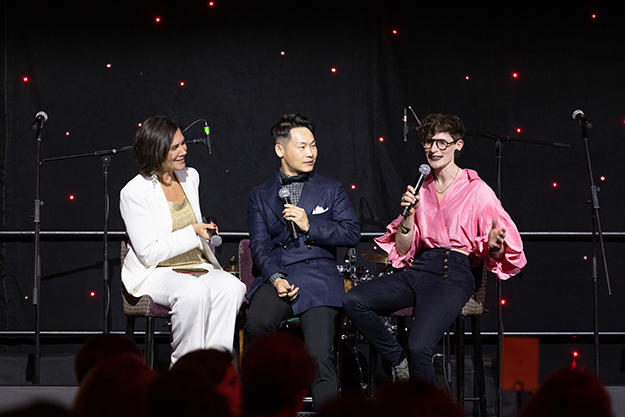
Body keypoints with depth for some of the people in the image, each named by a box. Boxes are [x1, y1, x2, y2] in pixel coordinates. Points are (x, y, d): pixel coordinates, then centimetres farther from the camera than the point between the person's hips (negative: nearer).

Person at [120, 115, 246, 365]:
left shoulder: (190, 177, 12)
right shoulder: (134, 192, -9)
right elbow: (149, 253, -14)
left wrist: (206, 233, 8)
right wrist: (192, 233, -15)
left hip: (197, 268, 6)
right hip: (155, 275, -6)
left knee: (232, 287, -27)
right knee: (194, 292, -37)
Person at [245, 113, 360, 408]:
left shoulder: (331, 189, 18)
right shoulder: (260, 196, 18)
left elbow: (352, 233, 7)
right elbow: (260, 245, 7)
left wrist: (309, 225, -6)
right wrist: (276, 278, -12)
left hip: (318, 276, 0)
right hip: (277, 276, 0)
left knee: (320, 356, -23)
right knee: (257, 323, -32)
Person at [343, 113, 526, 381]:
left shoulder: (477, 190, 3)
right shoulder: (421, 190, 17)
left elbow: (498, 254, 0)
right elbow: (402, 250, 13)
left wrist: (494, 245, -23)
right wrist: (409, 214, -3)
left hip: (454, 273, -6)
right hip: (418, 269, 6)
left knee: (419, 347, -28)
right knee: (353, 301, -20)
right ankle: (399, 362, -5)